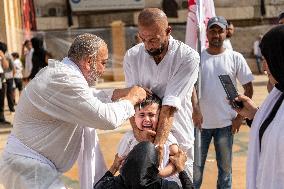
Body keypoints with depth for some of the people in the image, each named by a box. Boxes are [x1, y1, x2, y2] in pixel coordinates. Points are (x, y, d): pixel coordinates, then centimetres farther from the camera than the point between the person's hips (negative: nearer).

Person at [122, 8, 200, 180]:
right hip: (143, 138, 3)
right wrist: (137, 131, -27)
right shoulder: (132, 56, -3)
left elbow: (171, 104, -22)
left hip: (178, 139, -2)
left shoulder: (189, 57, -14)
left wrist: (159, 143, -29)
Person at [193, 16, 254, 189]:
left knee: (225, 167, 11)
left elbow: (248, 88, 3)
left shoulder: (235, 58, -1)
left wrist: (240, 117, -2)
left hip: (226, 124, 0)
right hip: (200, 123, 1)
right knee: (195, 166, 8)